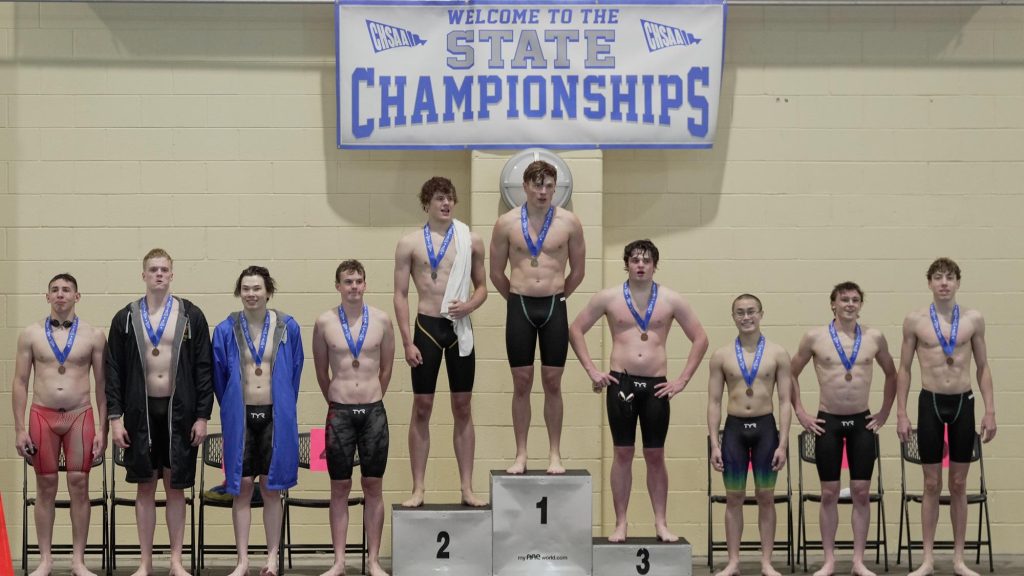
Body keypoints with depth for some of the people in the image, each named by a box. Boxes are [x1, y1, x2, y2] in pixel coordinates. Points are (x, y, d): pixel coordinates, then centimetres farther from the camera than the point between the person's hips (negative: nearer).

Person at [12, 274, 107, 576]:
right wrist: (19, 430, -2)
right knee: (45, 486, 4)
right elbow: (19, 382, 4)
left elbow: (102, 384, 4)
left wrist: (102, 429, -1)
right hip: (42, 415, 0)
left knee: (79, 484, 0)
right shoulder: (31, 334, 3)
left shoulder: (94, 335, 1)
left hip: (80, 415, 0)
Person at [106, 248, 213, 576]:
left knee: (176, 486, 5)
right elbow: (114, 371, 4)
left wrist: (202, 416, -4)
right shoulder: (125, 318, 3)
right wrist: (115, 417, -3)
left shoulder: (191, 316, 1)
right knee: (145, 486, 6)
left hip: (180, 411, -1)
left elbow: (203, 368, 1)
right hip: (140, 412, 1)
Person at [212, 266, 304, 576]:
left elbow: (295, 371, 10)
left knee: (271, 488, 4)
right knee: (242, 488, 2)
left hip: (276, 416, 0)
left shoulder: (288, 327, -1)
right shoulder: (225, 330, -2)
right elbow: (218, 376, 8)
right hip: (239, 416, 0)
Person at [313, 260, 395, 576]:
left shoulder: (381, 320, 0)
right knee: (340, 488, 4)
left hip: (373, 411, 1)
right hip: (340, 412, -1)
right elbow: (321, 372, 10)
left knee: (373, 487, 5)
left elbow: (386, 368, 10)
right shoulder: (324, 322, -1)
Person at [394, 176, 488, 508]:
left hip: (460, 327, 2)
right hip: (427, 327, -2)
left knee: (463, 408, 6)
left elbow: (482, 286, 14)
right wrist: (407, 342, -7)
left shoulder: (471, 241, 6)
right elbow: (400, 294, 0)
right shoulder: (410, 244, 1)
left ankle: (467, 488, 11)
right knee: (422, 408, 1)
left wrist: (469, 305, -9)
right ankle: (418, 488, 7)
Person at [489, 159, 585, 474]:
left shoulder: (569, 222, 0)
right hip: (519, 307, 0)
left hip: (554, 307, 0)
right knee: (521, 383, 3)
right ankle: (521, 454, 8)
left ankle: (555, 454, 9)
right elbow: (496, 273, 9)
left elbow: (578, 271, 9)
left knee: (552, 382, 3)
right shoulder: (506, 223, 0)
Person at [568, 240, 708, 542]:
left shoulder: (671, 300, 3)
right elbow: (575, 330, 9)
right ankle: (620, 524, 7)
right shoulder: (608, 298, 3)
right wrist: (592, 371, 2)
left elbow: (700, 338, 7)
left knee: (655, 455, 5)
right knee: (623, 453, 2)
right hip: (621, 382, 0)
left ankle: (661, 523, 11)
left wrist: (683, 379, 1)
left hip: (656, 386, 0)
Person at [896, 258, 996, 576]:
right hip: (931, 402, -1)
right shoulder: (915, 320, -2)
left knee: (959, 484, 7)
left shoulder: (973, 319, 1)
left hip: (963, 402, 1)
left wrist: (990, 411, 1)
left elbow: (983, 367, 6)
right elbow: (904, 369, 4)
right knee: (932, 484, 4)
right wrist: (901, 413, -1)